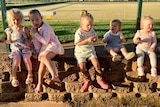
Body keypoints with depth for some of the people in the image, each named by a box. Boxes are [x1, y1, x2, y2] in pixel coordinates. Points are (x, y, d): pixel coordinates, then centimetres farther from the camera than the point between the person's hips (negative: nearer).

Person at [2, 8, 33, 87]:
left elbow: (29, 37, 6)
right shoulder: (9, 31, -1)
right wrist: (5, 40, -15)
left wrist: (28, 42, -14)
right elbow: (9, 41, 6)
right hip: (15, 49, 1)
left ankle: (30, 75, -2)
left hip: (25, 48, 0)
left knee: (26, 58, -25)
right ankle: (14, 78, -8)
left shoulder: (24, 29, -4)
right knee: (16, 60, -25)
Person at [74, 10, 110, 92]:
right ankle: (87, 81, 2)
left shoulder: (92, 30, 1)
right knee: (82, 66, -20)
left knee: (96, 62, -17)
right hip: (80, 52, -3)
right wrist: (87, 40, -31)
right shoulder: (79, 33, -15)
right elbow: (77, 44, -21)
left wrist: (95, 39, -13)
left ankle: (99, 79, -1)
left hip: (90, 50, 3)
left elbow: (95, 38, 13)